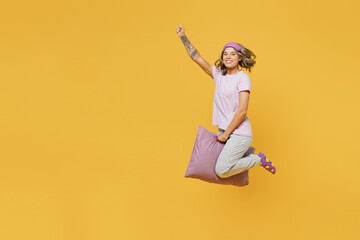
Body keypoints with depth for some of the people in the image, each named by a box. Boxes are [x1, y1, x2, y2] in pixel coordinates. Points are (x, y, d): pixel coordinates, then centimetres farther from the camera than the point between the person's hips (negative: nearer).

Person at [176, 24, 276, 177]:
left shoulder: (243, 78, -9)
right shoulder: (219, 75, 9)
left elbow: (242, 110, -15)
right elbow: (197, 58, 10)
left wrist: (226, 133, -14)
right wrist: (183, 37, 6)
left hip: (239, 134, -7)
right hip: (224, 132, 7)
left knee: (221, 170, -12)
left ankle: (259, 159, 7)